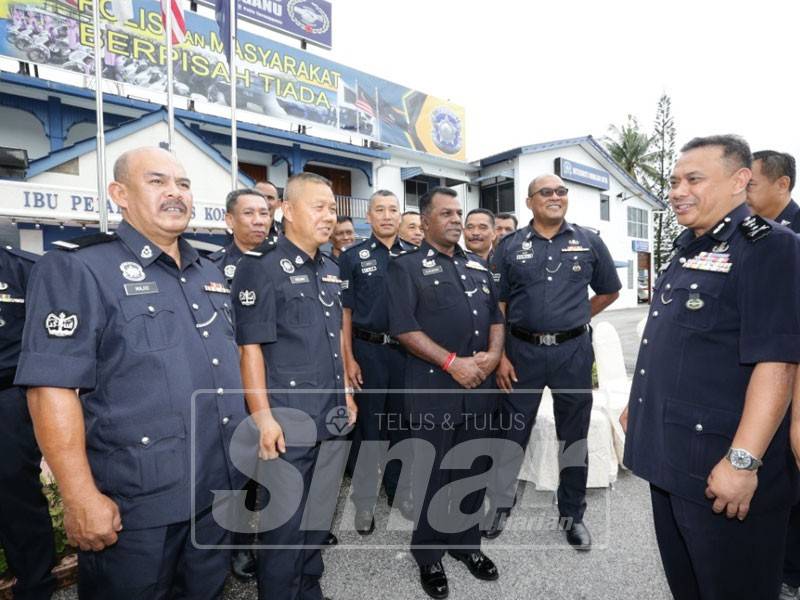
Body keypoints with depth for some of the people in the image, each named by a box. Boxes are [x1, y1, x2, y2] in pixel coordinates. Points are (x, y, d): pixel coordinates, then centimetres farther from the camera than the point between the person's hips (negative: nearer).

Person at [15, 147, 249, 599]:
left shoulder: (211, 274, 9)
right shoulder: (77, 269, -12)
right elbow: (52, 387, -17)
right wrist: (81, 497, -18)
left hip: (219, 488, 6)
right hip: (135, 503, -6)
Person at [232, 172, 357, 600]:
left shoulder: (331, 270, 11)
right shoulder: (260, 266, -11)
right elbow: (249, 347, -14)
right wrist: (263, 415, -17)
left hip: (332, 415, 7)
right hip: (287, 417, -7)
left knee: (321, 516, 21)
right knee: (284, 522, 7)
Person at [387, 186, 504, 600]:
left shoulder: (477, 267, 14)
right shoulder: (407, 267, -4)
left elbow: (496, 318, 15)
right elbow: (403, 328, -13)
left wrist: (492, 355, -5)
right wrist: (452, 363, -17)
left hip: (479, 386, 6)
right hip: (432, 388, -5)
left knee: (475, 470, 16)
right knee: (432, 474, 8)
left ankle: (466, 544, 37)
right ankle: (428, 557, 29)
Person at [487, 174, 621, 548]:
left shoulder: (589, 242, 4)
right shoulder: (510, 246, 1)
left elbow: (609, 291, 15)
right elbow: (496, 305, -1)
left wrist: (576, 318, 6)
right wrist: (499, 356, -8)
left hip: (573, 352, 1)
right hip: (522, 351, -1)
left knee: (574, 435, 14)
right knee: (513, 432, 10)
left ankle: (572, 513, 33)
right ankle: (500, 505, 30)